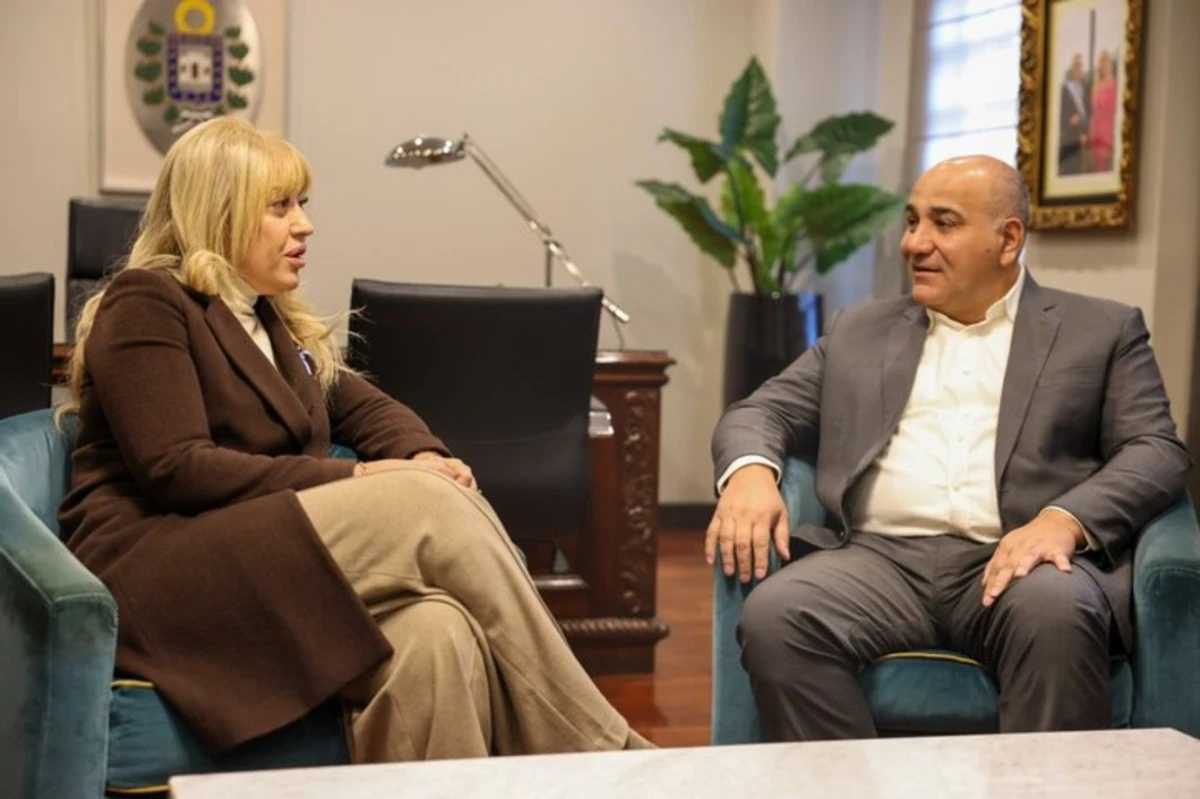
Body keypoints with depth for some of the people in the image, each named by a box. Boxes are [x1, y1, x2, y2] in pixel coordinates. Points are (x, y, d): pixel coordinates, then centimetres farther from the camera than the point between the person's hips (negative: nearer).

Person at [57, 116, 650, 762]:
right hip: (160, 574, -7)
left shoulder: (272, 319, 24)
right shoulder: (144, 305, -1)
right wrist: (352, 481, -15)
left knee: (437, 632, -27)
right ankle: (604, 755, -20)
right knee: (424, 504, -25)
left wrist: (423, 457, -2)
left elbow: (365, 406, 23)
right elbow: (176, 469, -12)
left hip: (268, 566, 7)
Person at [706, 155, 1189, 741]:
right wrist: (750, 471, -7)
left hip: (1017, 559, -2)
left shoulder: (1103, 331, 16)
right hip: (883, 557, 2)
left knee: (1055, 612, -36)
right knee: (774, 616, -28)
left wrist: (1065, 520, -17)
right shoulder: (861, 333, 23)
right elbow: (761, 411, 19)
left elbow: (1158, 450, 4)